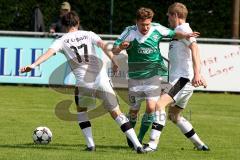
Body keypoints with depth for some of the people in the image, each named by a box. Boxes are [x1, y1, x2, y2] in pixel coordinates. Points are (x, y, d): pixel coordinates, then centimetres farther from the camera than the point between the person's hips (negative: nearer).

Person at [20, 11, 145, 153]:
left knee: (81, 111, 26)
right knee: (116, 113, 9)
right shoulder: (88, 35, 13)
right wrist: (114, 62, -12)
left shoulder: (62, 41, 9)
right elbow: (103, 45, -4)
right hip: (102, 80, 1)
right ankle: (137, 145, 1)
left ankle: (90, 144, 13)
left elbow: (49, 52, -8)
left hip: (83, 83, -1)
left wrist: (33, 65, -18)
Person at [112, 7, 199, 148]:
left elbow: (173, 34, 7)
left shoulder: (156, 29, -8)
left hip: (153, 76, 0)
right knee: (134, 110, 9)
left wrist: (185, 35, -13)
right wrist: (120, 47, -38)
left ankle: (140, 139, 2)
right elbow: (114, 51, -15)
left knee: (151, 107, -13)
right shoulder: (130, 32, -13)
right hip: (135, 77, 0)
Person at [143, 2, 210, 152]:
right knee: (174, 115, 20)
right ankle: (200, 144, 25)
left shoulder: (182, 29, -7)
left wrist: (197, 73, -35)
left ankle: (153, 143, -32)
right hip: (179, 78, 11)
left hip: (183, 78, -11)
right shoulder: (178, 31, 25)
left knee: (160, 104, -24)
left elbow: (194, 47, -24)